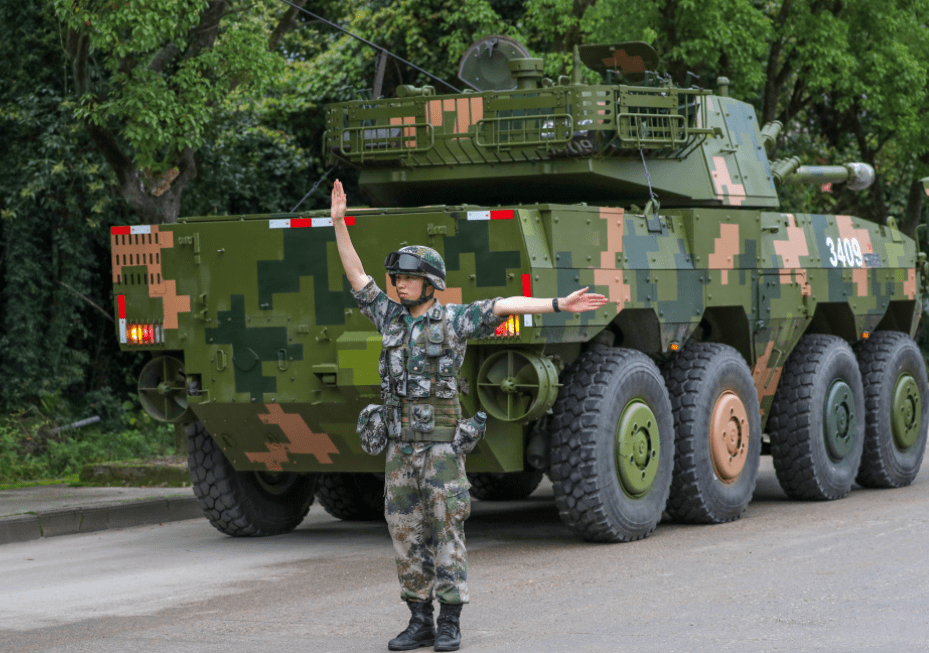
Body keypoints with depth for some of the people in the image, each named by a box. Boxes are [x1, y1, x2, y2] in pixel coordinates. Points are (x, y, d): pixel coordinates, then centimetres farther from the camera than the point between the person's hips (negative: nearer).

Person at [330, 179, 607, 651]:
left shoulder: (455, 320, -4)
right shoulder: (392, 318, 9)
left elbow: (507, 306, -13)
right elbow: (356, 277, 10)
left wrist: (559, 304, -23)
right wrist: (339, 223, 3)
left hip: (442, 443, -5)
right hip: (399, 446, 5)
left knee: (446, 532, -3)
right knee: (407, 535, 6)